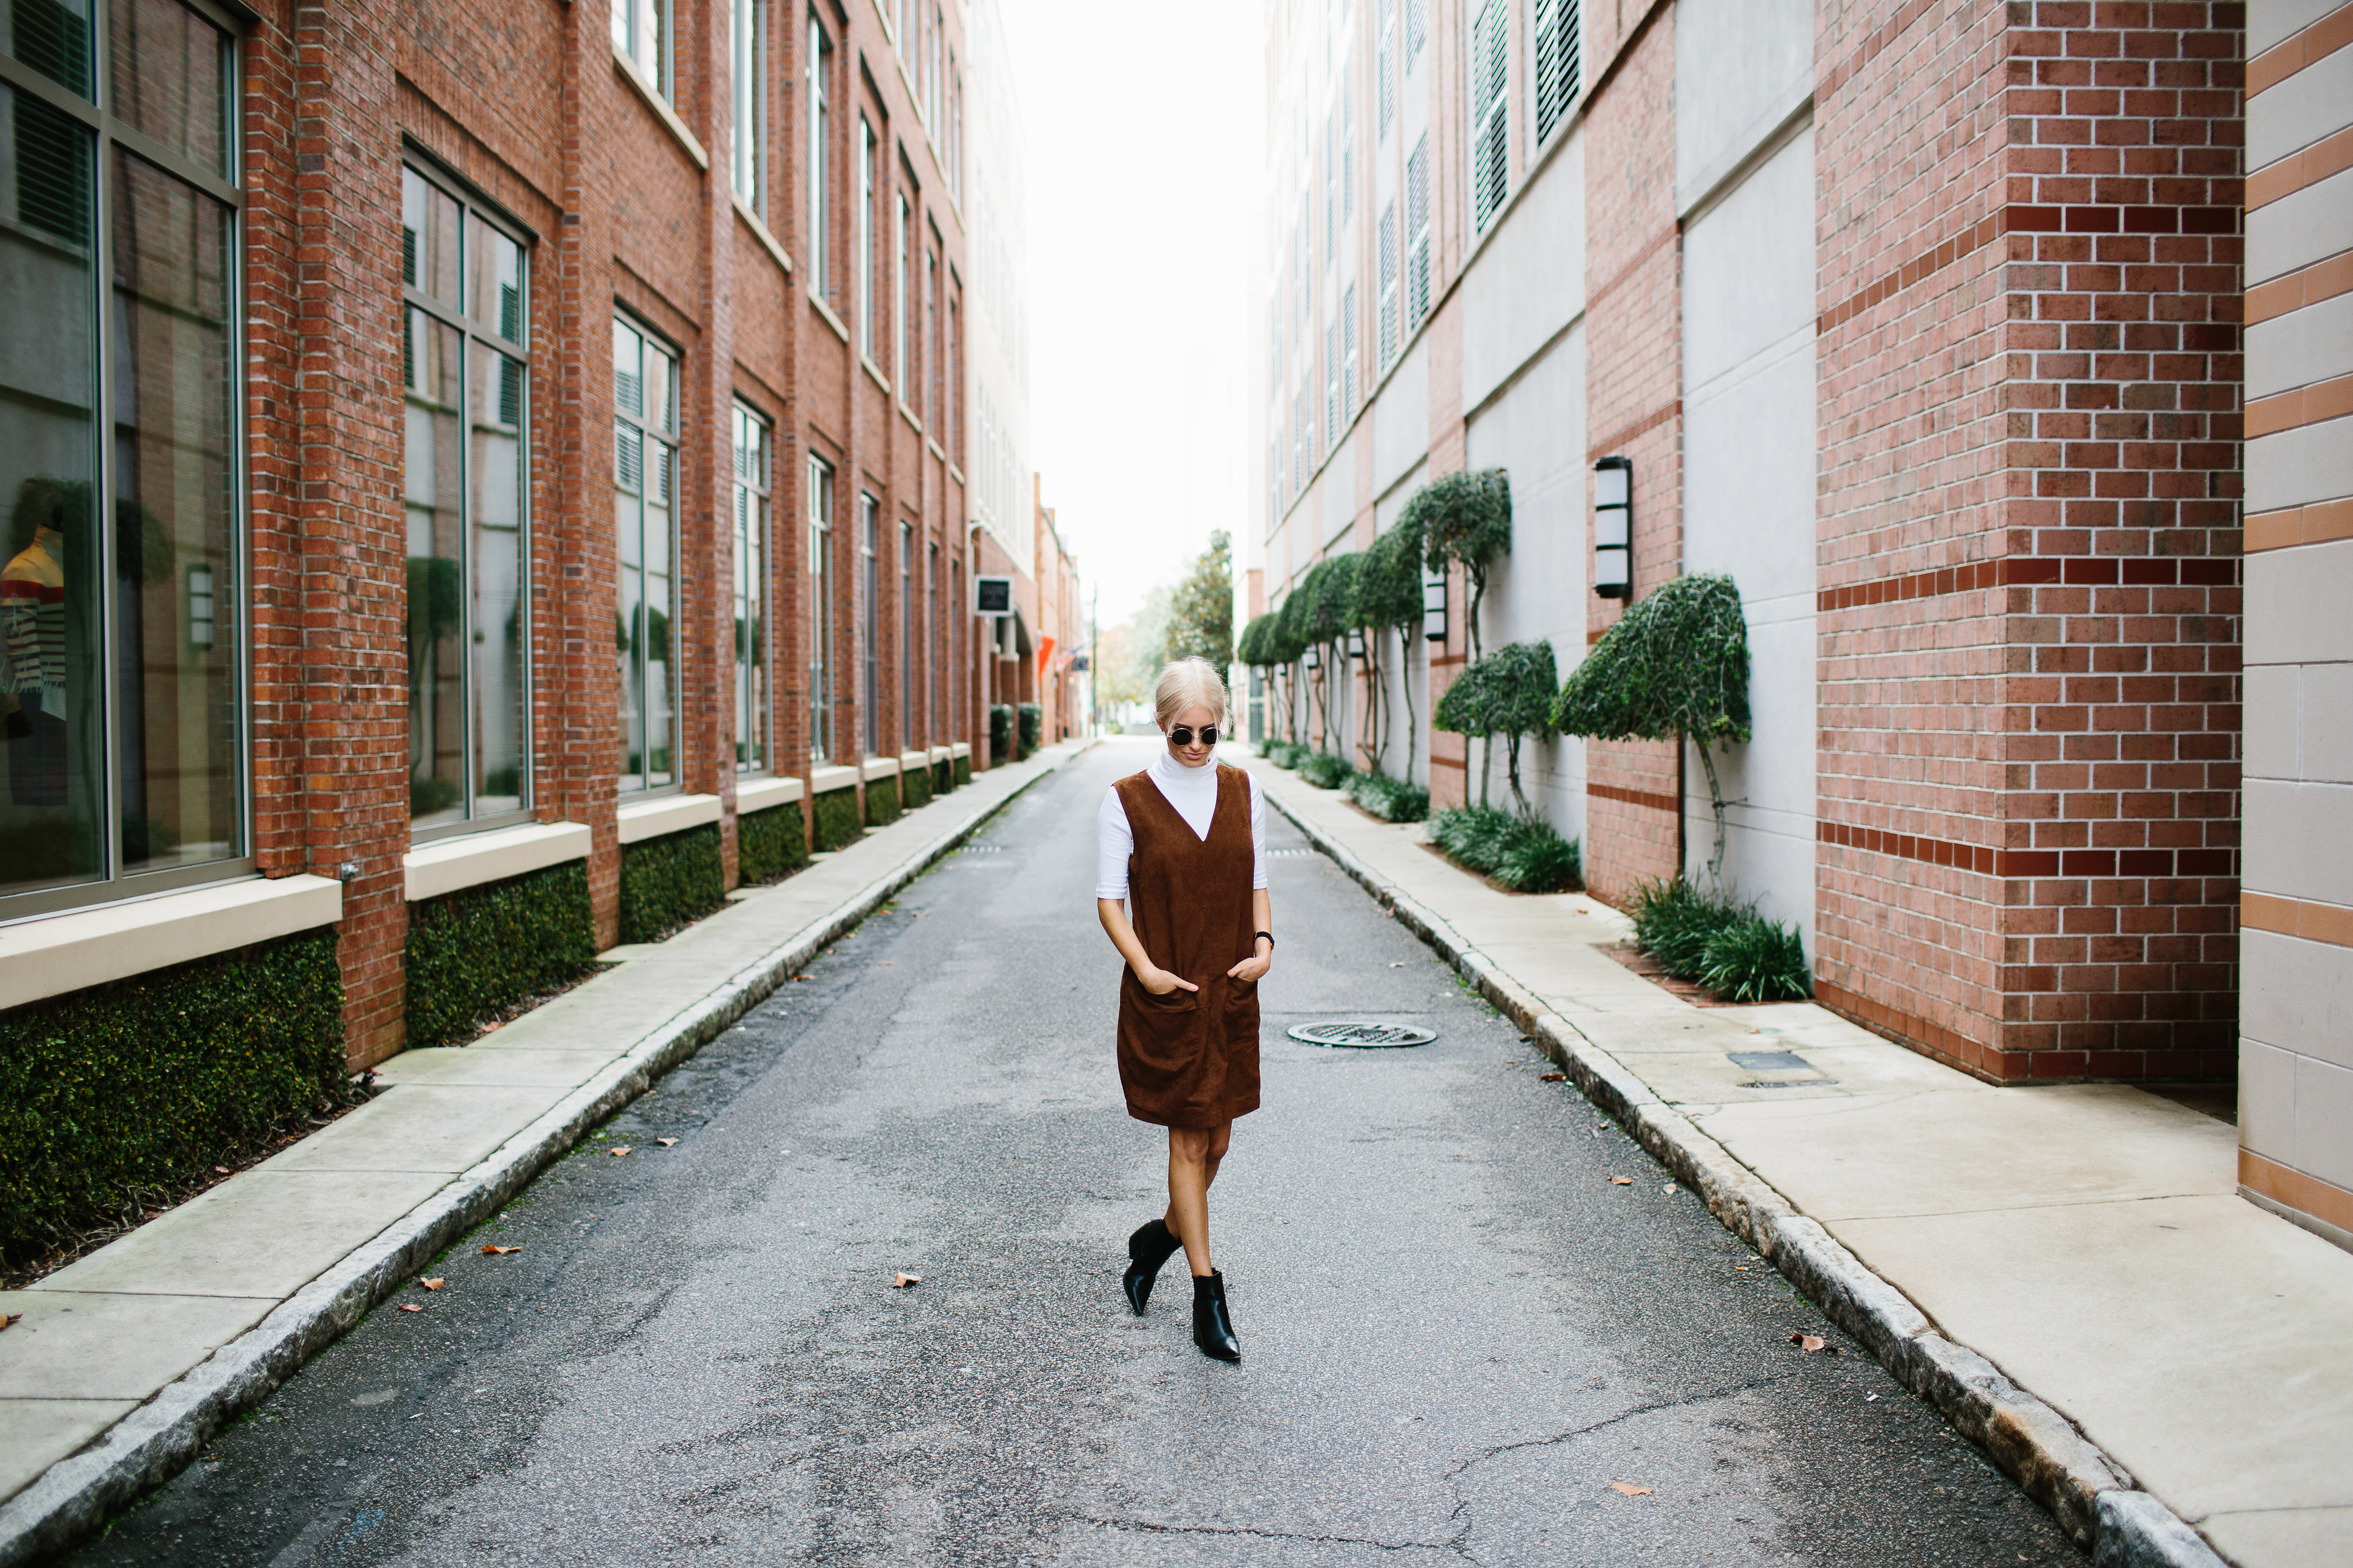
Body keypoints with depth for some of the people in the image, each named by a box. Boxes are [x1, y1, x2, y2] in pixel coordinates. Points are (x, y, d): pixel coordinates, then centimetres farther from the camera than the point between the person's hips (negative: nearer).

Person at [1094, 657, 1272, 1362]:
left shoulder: (1243, 791, 5)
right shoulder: (1127, 801, -6)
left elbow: (1256, 882, 12)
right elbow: (1109, 898, -4)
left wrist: (1264, 943, -5)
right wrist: (1146, 969, -15)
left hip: (1232, 991, 4)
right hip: (1165, 996, -4)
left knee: (1216, 1141, 12)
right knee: (1189, 1141, 2)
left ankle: (1161, 1236, 39)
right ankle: (1207, 1299, 13)